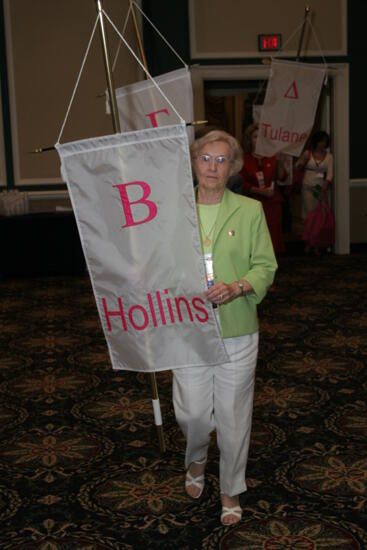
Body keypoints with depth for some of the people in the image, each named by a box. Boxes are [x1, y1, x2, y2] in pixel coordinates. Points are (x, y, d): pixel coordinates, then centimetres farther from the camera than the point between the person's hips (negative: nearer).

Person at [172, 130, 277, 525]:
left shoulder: (249, 211, -1)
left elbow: (265, 267, -1)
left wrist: (237, 287, -20)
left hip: (237, 332, 0)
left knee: (233, 415, 9)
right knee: (192, 413, 6)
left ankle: (231, 491, 31)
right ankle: (196, 461, 42)